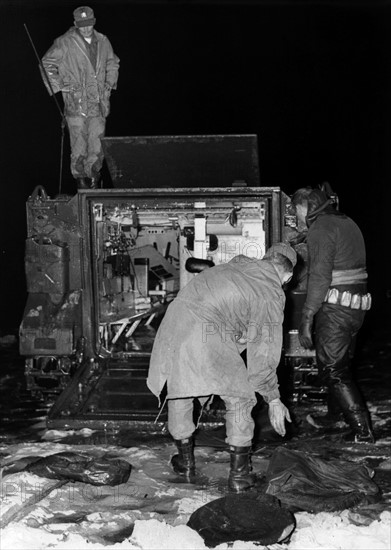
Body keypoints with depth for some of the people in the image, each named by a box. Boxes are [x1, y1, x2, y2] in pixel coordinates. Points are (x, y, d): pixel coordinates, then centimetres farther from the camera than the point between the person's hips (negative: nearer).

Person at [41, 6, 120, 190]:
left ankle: (93, 173, 20)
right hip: (76, 103, -3)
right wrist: (58, 85, -5)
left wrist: (110, 83, 12)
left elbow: (113, 64, 26)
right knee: (78, 144, -1)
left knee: (97, 144, 3)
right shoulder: (65, 43, -5)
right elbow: (47, 64, 2)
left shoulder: (102, 42, 9)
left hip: (99, 104, 4)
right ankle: (80, 177, 14)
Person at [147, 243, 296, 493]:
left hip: (174, 322, 6)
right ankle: (239, 474, 17)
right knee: (240, 399, 12)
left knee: (179, 394, 25)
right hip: (207, 337, -6)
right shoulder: (272, 294, 4)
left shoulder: (236, 265, 22)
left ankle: (185, 461, 38)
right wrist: (273, 399, 15)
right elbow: (265, 352, 5)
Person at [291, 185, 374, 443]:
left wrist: (307, 319, -19)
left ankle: (363, 431, -1)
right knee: (342, 364, 21)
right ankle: (334, 416, 37)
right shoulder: (348, 223, 15)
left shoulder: (321, 229, -13)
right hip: (358, 303, 9)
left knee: (333, 370, -1)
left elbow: (320, 277, -20)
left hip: (335, 306, -9)